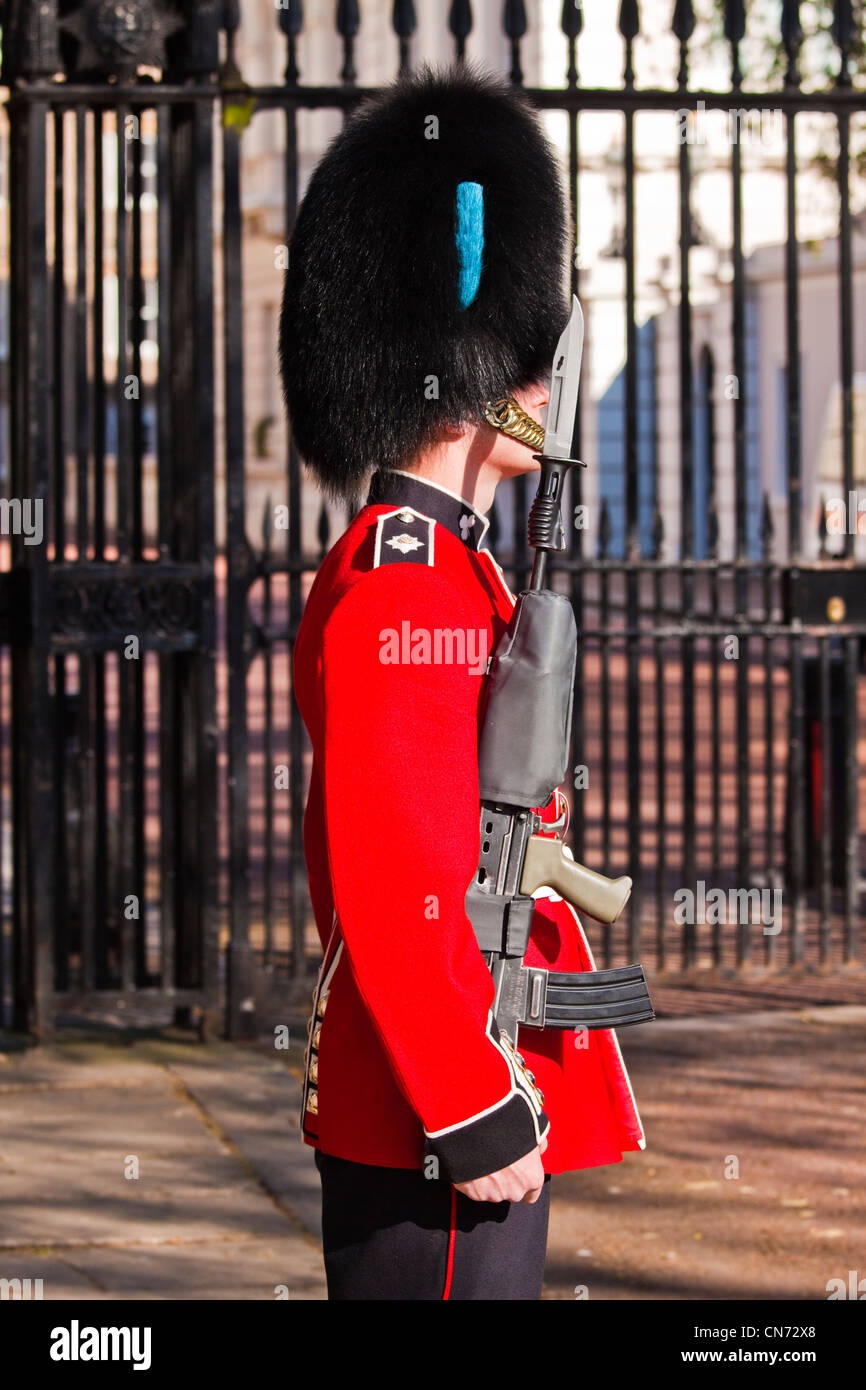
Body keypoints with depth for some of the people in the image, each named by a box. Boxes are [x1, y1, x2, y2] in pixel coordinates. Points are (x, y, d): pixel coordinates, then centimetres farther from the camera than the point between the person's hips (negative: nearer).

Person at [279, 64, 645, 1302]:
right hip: (439, 1117, -11)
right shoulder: (399, 590, -16)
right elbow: (384, 885, -22)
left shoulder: (449, 571, 17)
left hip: (477, 1093, 11)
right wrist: (475, 1116, -22)